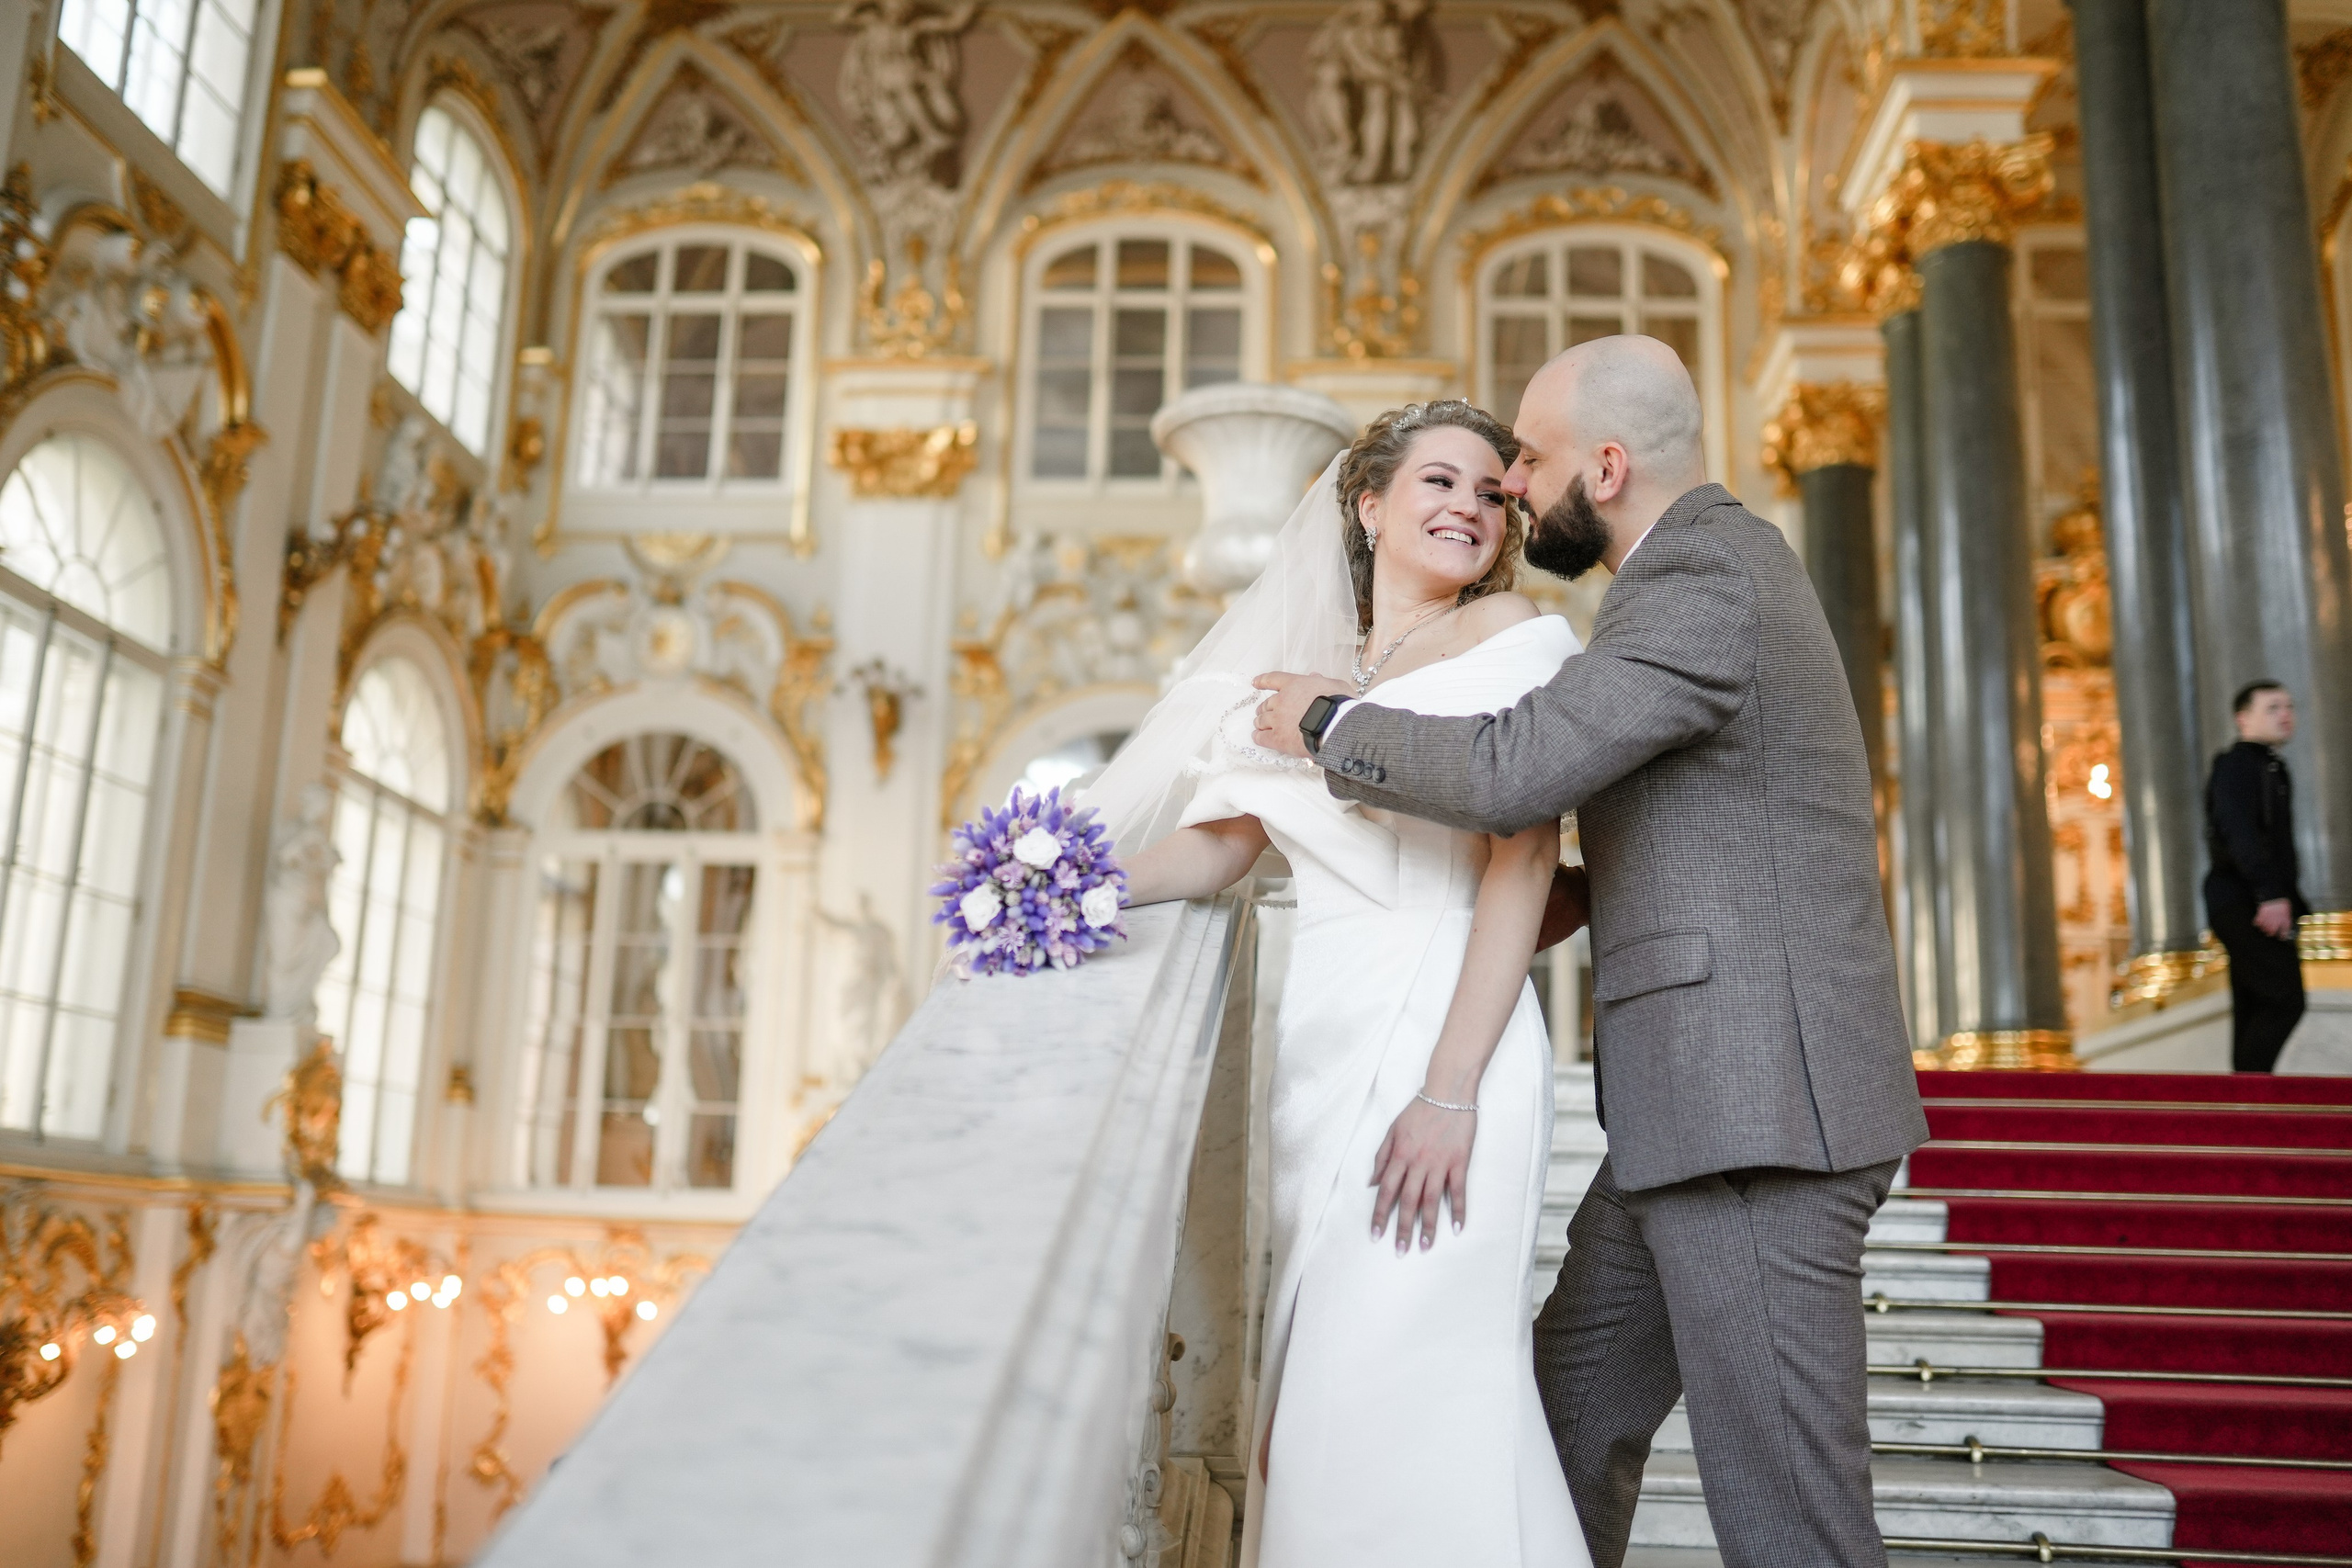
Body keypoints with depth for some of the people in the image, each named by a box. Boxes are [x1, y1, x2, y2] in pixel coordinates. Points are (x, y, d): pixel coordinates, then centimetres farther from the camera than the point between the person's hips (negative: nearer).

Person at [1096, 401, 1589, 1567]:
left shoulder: (1513, 638, 2)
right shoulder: (1309, 676, 20)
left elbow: (1523, 866, -7)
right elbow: (1221, 840, 15)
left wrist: (1451, 1092, -16)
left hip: (1439, 1033, -5)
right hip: (1319, 1048, 6)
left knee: (1404, 1388, -10)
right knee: (1317, 1392, 7)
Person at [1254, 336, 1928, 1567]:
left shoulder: (1710, 576, -14)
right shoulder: (1708, 565, 19)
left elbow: (1513, 771, -25)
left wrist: (1327, 722, -9)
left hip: (1755, 1106, -10)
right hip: (1696, 1105, 10)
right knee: (1569, 1426, 18)